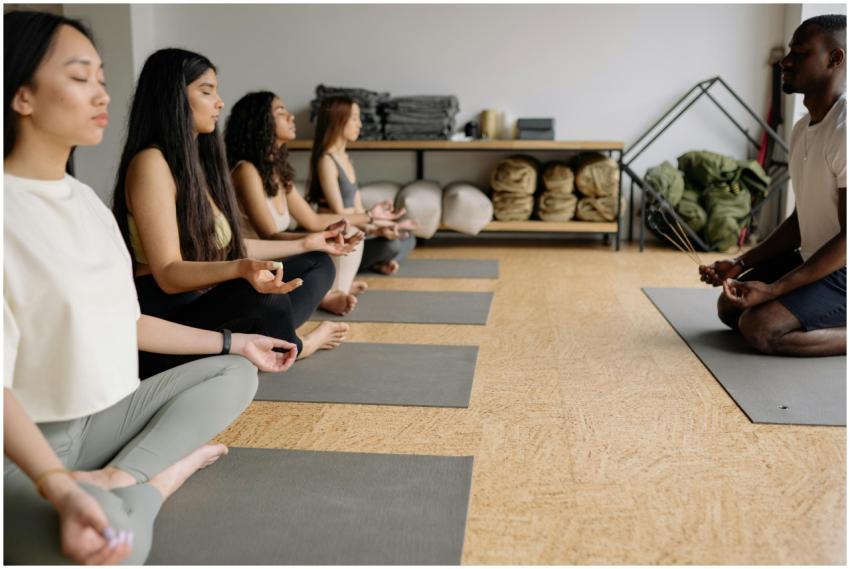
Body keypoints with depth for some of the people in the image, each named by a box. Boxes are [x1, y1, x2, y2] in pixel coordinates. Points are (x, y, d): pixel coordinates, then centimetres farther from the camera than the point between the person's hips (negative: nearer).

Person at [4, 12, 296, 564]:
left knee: (235, 373, 4)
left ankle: (121, 480, -14)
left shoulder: (86, 199, 9)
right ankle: (177, 462, -6)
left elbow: (121, 321, 13)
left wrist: (234, 341, 13)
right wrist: (58, 487, -39)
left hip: (109, 412, 9)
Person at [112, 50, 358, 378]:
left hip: (204, 301, 10)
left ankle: (261, 341, -11)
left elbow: (227, 246, 14)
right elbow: (169, 274, -22)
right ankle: (289, 348, -3)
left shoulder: (197, 162, 13)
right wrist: (243, 269, -40)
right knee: (263, 297, -36)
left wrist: (308, 243, 18)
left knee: (317, 264, 11)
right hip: (164, 316, -9)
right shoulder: (150, 163, -16)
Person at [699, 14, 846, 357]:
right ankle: (828, 320, 12)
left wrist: (773, 290, -26)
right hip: (812, 258, 10)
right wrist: (742, 264, 5)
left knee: (758, 327, -24)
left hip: (840, 271, -10)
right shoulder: (802, 129, 8)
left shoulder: (843, 130, -23)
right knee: (729, 307, 12)